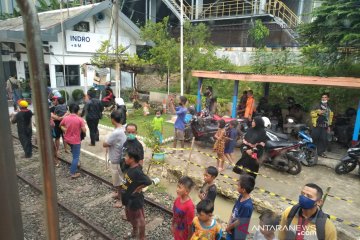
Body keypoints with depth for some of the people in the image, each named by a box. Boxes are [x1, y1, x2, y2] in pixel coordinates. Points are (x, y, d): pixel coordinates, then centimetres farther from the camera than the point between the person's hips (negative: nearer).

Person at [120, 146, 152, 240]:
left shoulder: (137, 171, -30)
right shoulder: (131, 167, -3)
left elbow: (148, 182, -35)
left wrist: (137, 189, -22)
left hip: (135, 200, -9)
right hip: (128, 198, 9)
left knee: (139, 219, 11)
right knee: (131, 217, 28)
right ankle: (134, 232, 52)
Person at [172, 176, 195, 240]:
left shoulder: (189, 206, -33)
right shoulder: (177, 199, -13)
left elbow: (190, 224, -23)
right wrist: (172, 226, 14)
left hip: (184, 233, -6)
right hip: (176, 229, 6)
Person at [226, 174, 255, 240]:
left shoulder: (247, 205, -34)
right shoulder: (241, 197, -10)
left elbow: (239, 221, -24)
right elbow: (233, 211, -1)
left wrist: (229, 227, -10)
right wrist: (229, 225, -7)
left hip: (238, 233, -7)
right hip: (232, 228, 7)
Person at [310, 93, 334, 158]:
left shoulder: (329, 108, 14)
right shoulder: (317, 106, -2)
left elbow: (330, 117, 20)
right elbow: (312, 113, -4)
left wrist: (329, 126, 16)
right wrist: (318, 113, -21)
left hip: (324, 126, 4)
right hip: (317, 125, -4)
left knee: (324, 139, 3)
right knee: (315, 139, -3)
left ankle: (321, 151, 14)